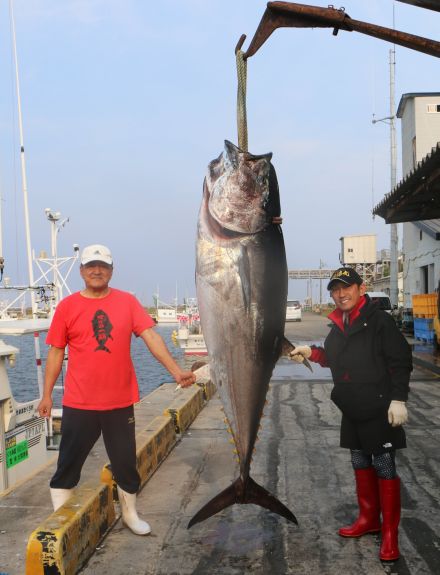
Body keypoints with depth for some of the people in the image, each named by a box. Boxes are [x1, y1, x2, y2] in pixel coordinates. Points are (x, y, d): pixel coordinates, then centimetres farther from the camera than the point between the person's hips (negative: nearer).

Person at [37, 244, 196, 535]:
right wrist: (47, 394, 3)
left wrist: (177, 371, -21)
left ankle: (130, 514, 35)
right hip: (78, 403, -1)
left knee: (126, 462, 14)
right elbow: (56, 352, 3)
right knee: (68, 463, 8)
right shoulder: (67, 306, -3)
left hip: (120, 402, 1)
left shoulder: (127, 302, -2)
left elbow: (151, 336, -10)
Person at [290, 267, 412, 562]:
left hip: (380, 411, -7)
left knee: (384, 468, 1)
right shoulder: (338, 326, 10)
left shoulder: (379, 320, -12)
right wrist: (311, 352, 3)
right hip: (351, 412, 7)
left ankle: (390, 533, 13)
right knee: (361, 464, 17)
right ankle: (369, 519, 34)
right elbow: (334, 359, 19)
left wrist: (398, 399, -18)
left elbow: (401, 360, -13)